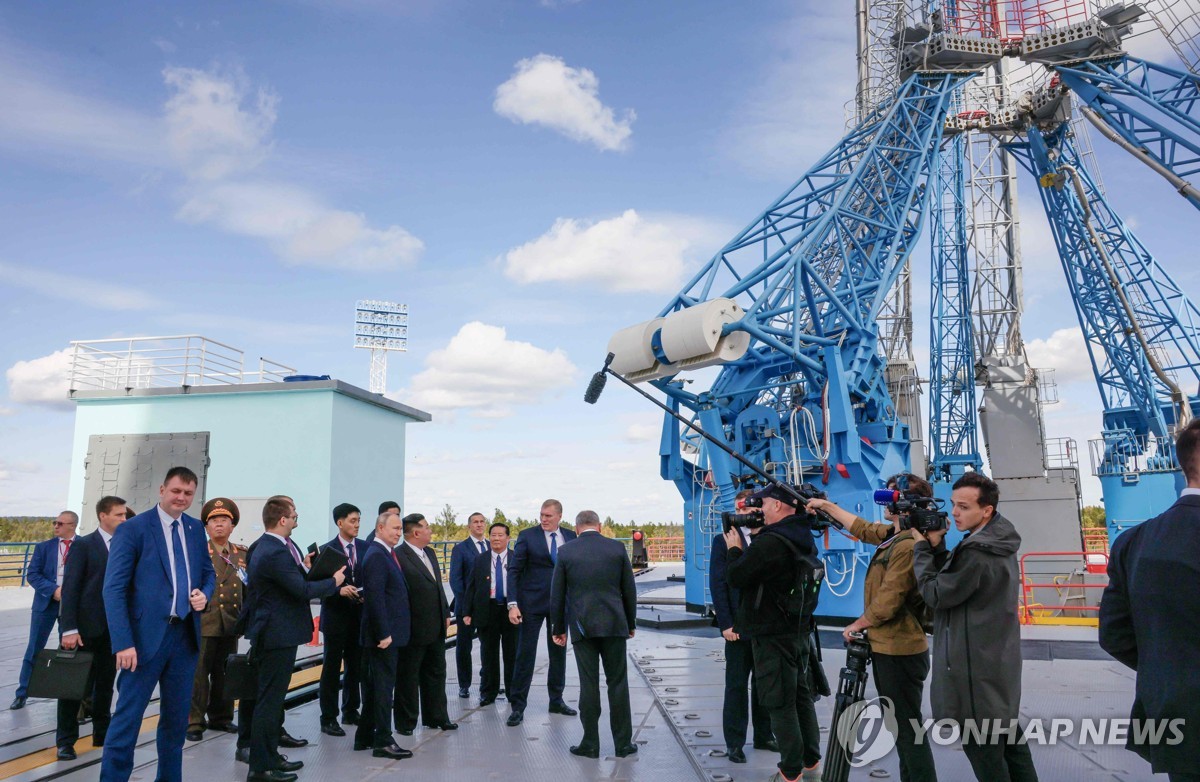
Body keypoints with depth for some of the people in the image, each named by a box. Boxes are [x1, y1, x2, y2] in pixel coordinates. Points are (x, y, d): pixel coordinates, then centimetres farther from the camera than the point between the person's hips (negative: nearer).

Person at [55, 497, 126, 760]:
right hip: (87, 627, -4)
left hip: (114, 628, 5)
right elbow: (70, 587, -10)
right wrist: (69, 629, -16)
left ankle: (102, 733, 24)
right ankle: (65, 740, 11)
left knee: (105, 685, 13)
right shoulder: (84, 545, -6)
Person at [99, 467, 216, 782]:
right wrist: (124, 643, -18)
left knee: (177, 718, 14)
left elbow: (208, 573, 20)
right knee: (127, 718, -2)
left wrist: (205, 594, -4)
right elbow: (114, 589, -11)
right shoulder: (132, 529, -7)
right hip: (146, 636, -5)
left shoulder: (196, 528, 10)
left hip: (186, 635, 6)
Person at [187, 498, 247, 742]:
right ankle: (194, 721, 8)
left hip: (230, 624, 4)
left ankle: (220, 717, 23)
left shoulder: (242, 554, 10)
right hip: (202, 623, -4)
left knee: (224, 674, 12)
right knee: (198, 674, -2)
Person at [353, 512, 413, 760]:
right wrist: (384, 634, -22)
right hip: (383, 633, -10)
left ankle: (365, 737, 25)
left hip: (388, 633, 10)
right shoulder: (376, 555, -16)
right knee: (384, 686, -3)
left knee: (375, 685, 15)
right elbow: (375, 597, -21)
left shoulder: (386, 554, 14)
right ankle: (383, 741, 5)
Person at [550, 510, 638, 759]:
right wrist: (630, 623, 14)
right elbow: (629, 590, 4)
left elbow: (557, 595, 2)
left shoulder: (566, 552, -1)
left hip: (582, 626, 0)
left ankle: (590, 744, 11)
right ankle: (623, 743, 12)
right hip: (614, 624, 1)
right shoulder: (617, 548, 1)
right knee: (618, 683, 7)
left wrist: (558, 629, 11)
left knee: (588, 684, 5)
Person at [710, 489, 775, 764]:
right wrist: (726, 624, -11)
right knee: (736, 686, 4)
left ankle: (763, 735, 26)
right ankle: (734, 742, 13)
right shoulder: (724, 540, -1)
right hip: (739, 627, -3)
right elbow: (717, 584, -5)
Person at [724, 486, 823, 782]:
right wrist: (745, 548, 9)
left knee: (779, 704, 0)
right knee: (801, 695, 18)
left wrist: (735, 549, -1)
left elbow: (735, 577, -17)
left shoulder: (770, 542, -24)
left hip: (773, 636, -9)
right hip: (799, 630, 10)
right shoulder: (803, 537, 7)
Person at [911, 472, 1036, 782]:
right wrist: (937, 545, -2)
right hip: (998, 662, 10)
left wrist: (922, 546, -10)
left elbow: (935, 594, -17)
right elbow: (952, 578, 11)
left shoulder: (977, 553, -26)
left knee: (981, 746, 0)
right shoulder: (998, 542, 5)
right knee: (1008, 741, 19)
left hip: (977, 668, -10)